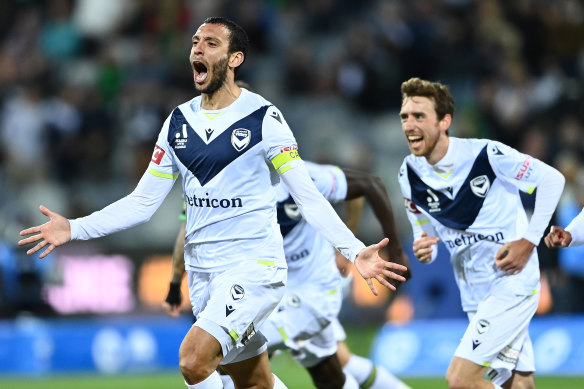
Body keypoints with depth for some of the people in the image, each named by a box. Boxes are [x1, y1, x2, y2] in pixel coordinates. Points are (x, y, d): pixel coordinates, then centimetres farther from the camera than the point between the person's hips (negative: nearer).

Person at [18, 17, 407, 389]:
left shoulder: (263, 118, -9)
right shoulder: (179, 122, 8)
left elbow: (308, 197, -10)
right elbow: (143, 202, 11)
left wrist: (354, 250, -22)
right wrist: (75, 229, 3)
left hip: (253, 266, -6)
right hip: (203, 272, 6)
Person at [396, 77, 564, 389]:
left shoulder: (486, 154, -17)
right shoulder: (409, 175, 1)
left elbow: (552, 178, -7)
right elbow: (425, 235, 13)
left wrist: (528, 242, -12)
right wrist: (424, 250, -11)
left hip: (512, 283, -6)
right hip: (475, 297, 6)